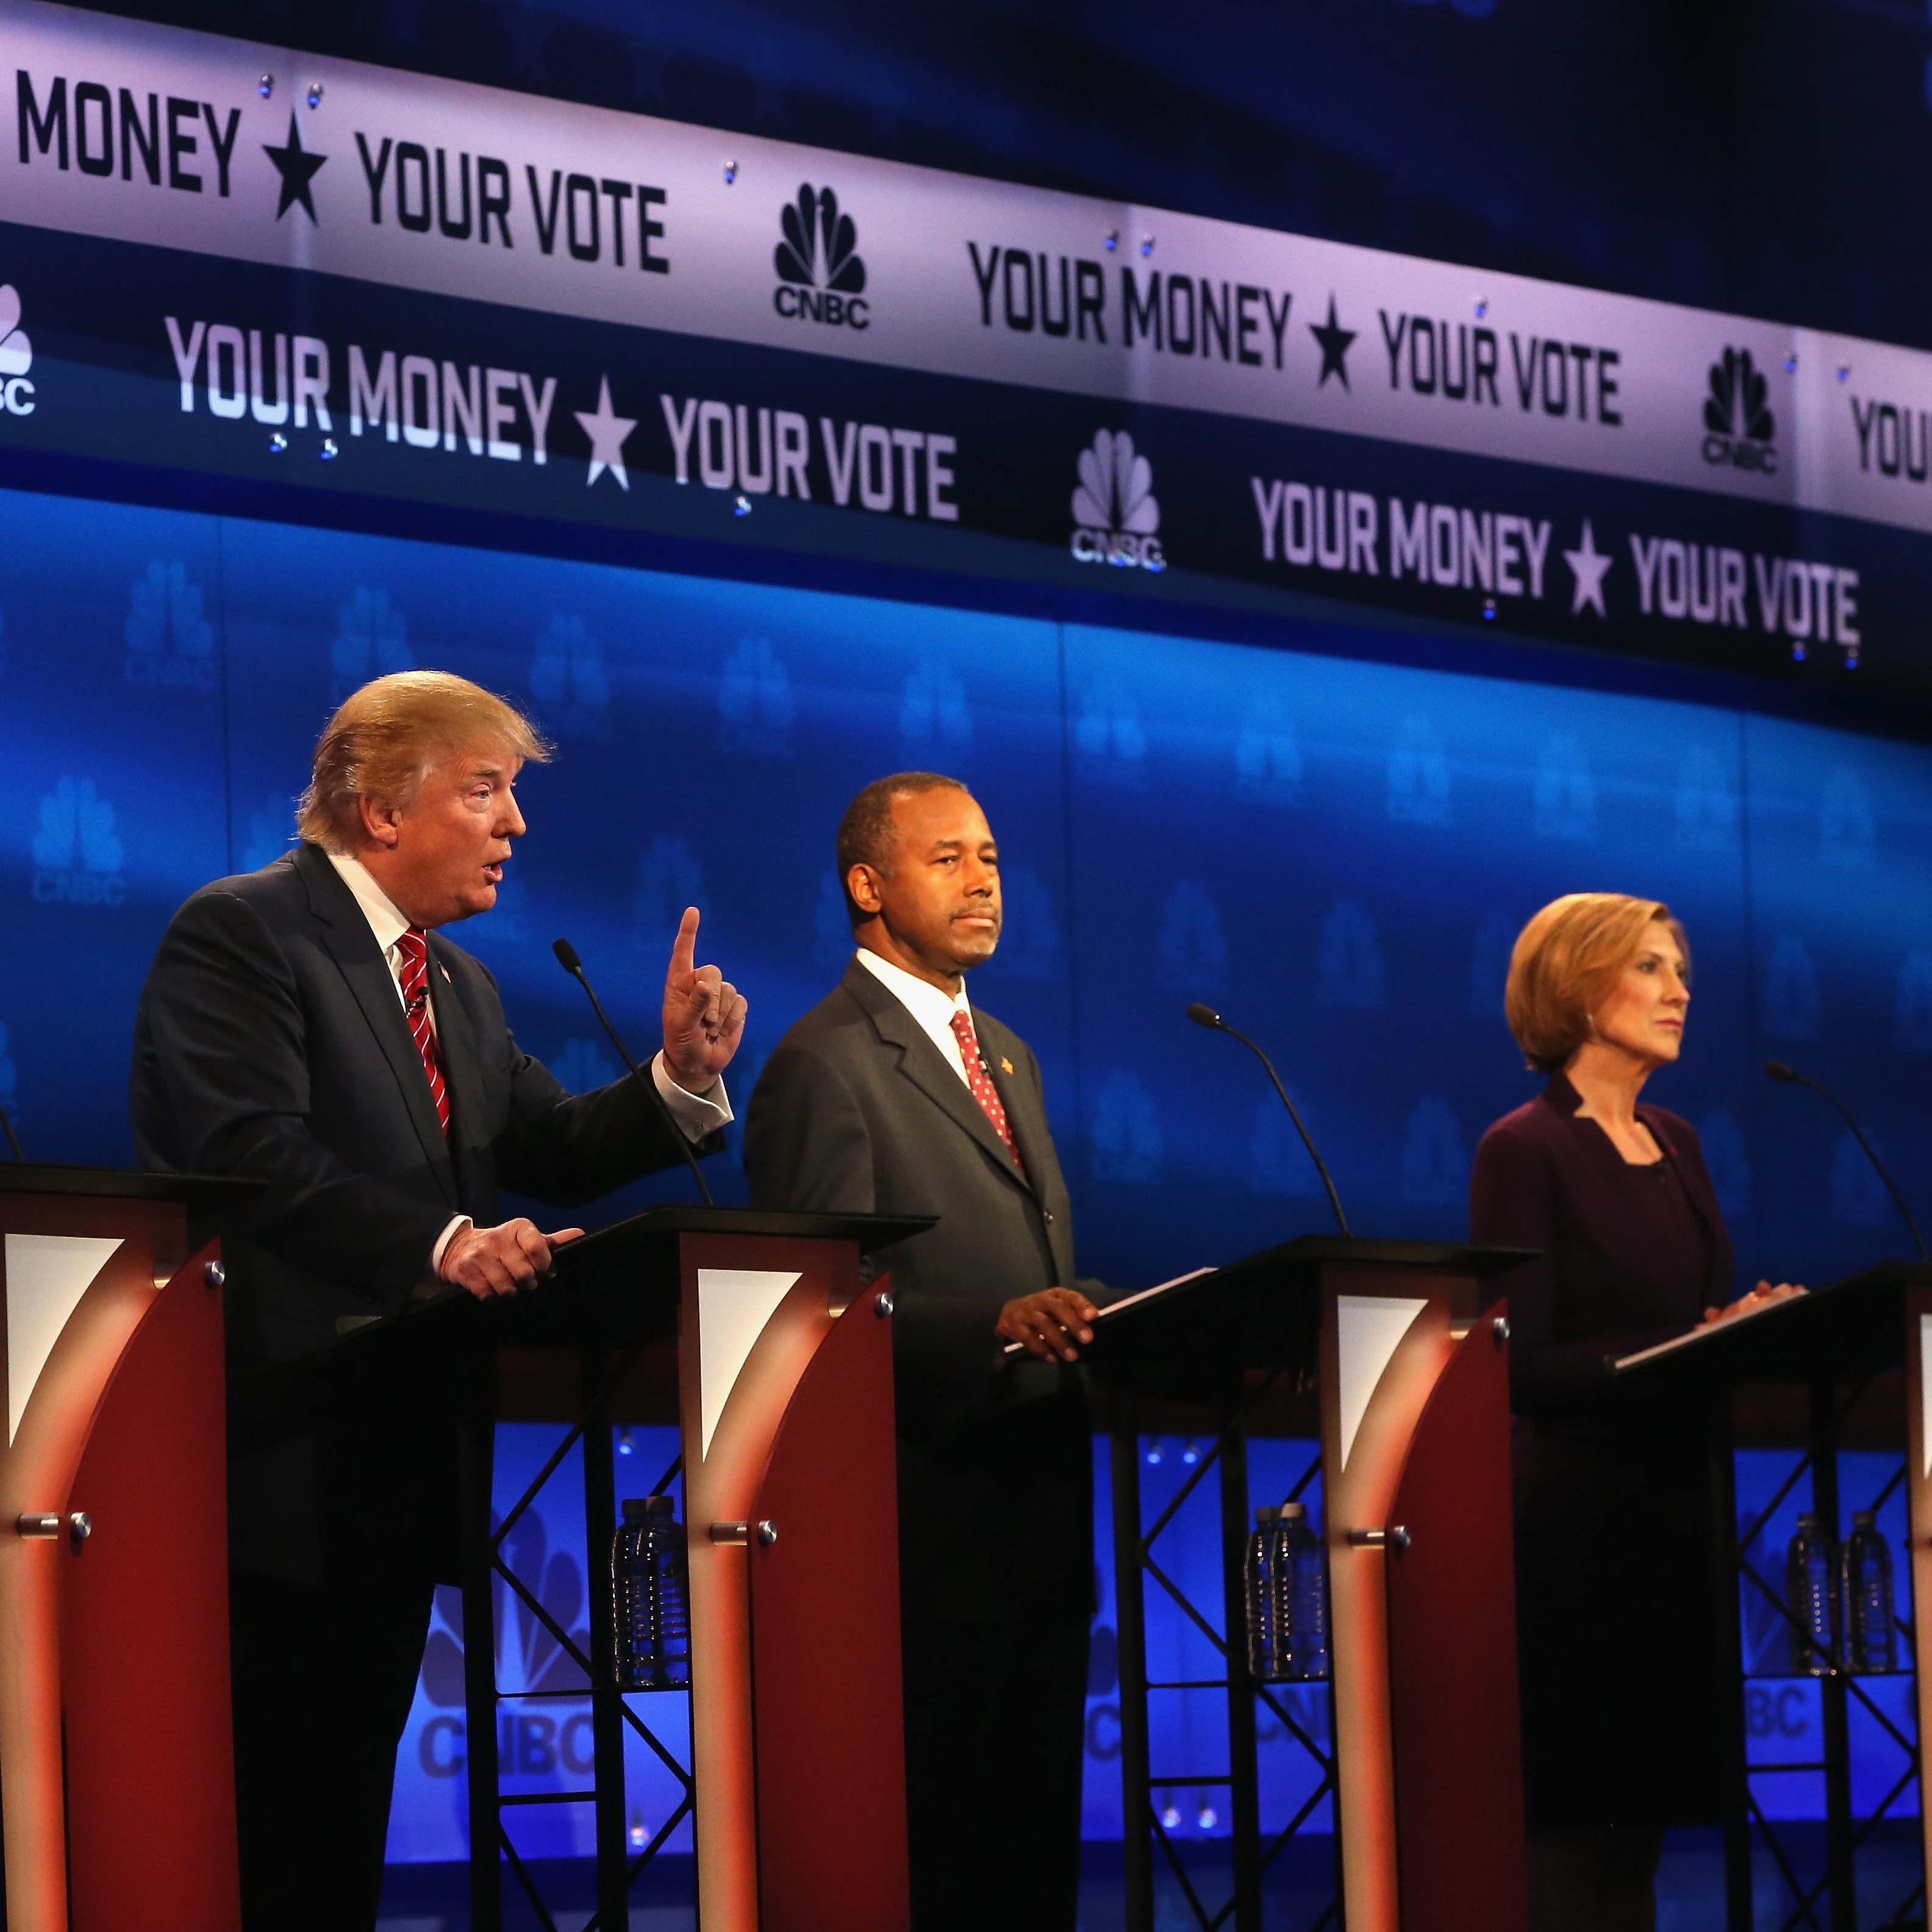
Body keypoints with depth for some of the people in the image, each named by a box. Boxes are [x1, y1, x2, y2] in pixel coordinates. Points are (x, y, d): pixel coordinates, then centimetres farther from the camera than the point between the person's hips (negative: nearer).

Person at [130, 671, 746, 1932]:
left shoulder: (463, 988, 19)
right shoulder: (240, 933, -10)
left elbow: (552, 1153, 12)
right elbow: (253, 1156, -23)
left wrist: (682, 1078, -4)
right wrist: (439, 1244, -33)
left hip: (401, 1444, 9)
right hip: (288, 1444, -9)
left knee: (349, 1794, 12)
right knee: (267, 1810, -7)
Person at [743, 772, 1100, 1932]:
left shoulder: (1005, 1056, 20)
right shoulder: (827, 1065, -8)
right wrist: (996, 1323, -27)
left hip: (1041, 1499, 8)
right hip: (936, 1508, -8)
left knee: (1034, 1832, 8)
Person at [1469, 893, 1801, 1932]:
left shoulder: (1677, 1146, 15)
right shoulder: (1526, 1152, -9)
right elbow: (1520, 1367, -15)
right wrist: (1685, 1347, -22)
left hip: (1677, 1516, 7)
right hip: (1580, 1530, -7)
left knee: (1642, 1813, 7)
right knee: (1571, 1822, -6)